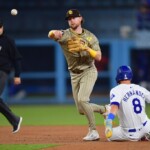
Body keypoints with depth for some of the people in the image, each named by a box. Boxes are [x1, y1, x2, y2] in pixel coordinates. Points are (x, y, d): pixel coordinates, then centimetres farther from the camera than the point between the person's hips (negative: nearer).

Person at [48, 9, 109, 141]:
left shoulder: (90, 36, -2)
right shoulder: (65, 34, -4)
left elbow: (98, 57, -9)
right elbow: (51, 35, -26)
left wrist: (86, 47, -23)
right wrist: (53, 33, -50)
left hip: (89, 71, -3)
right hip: (74, 75, 3)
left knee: (82, 99, -25)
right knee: (82, 110, 4)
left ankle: (93, 131, -19)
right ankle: (104, 109, 31)